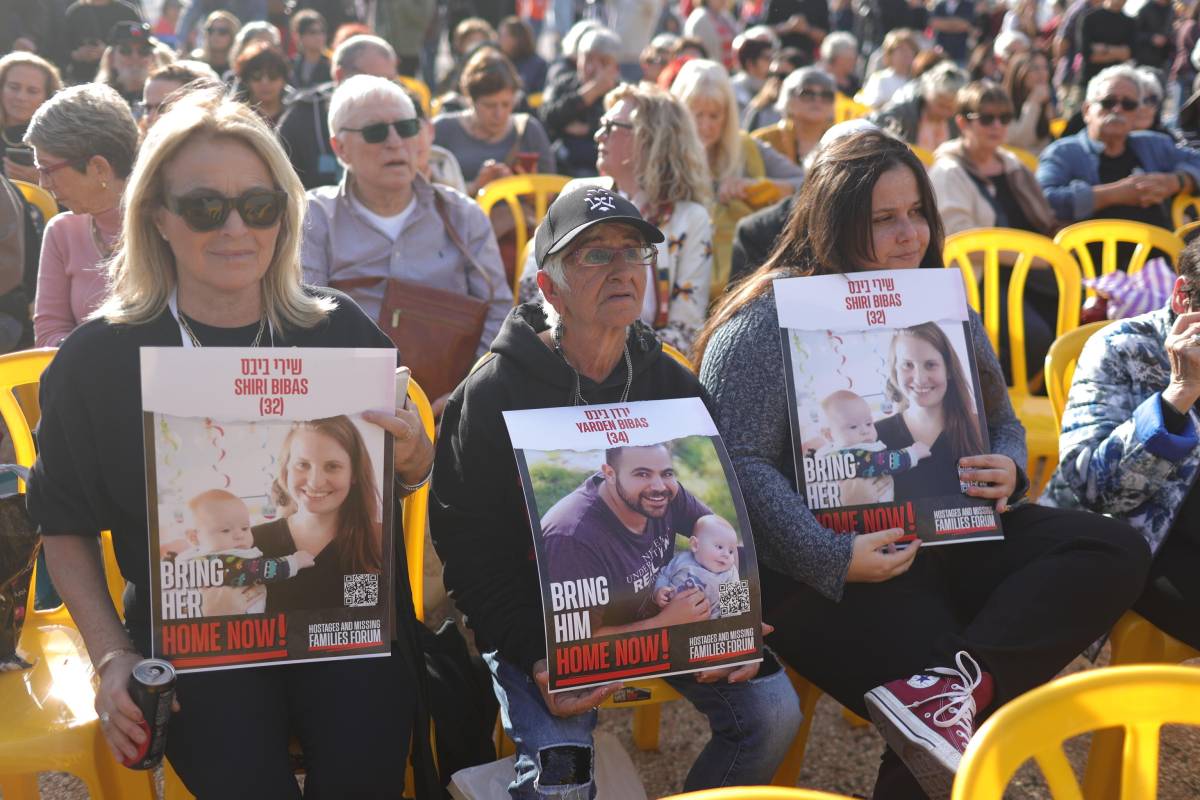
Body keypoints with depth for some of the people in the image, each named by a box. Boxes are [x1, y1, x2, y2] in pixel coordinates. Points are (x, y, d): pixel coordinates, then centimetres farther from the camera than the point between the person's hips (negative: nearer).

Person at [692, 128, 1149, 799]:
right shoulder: (773, 315, -8)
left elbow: (1002, 423, 22)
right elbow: (737, 461, -17)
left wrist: (1007, 468, -3)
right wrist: (833, 559, -27)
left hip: (950, 539, 8)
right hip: (822, 572, -8)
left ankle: (950, 683, -31)